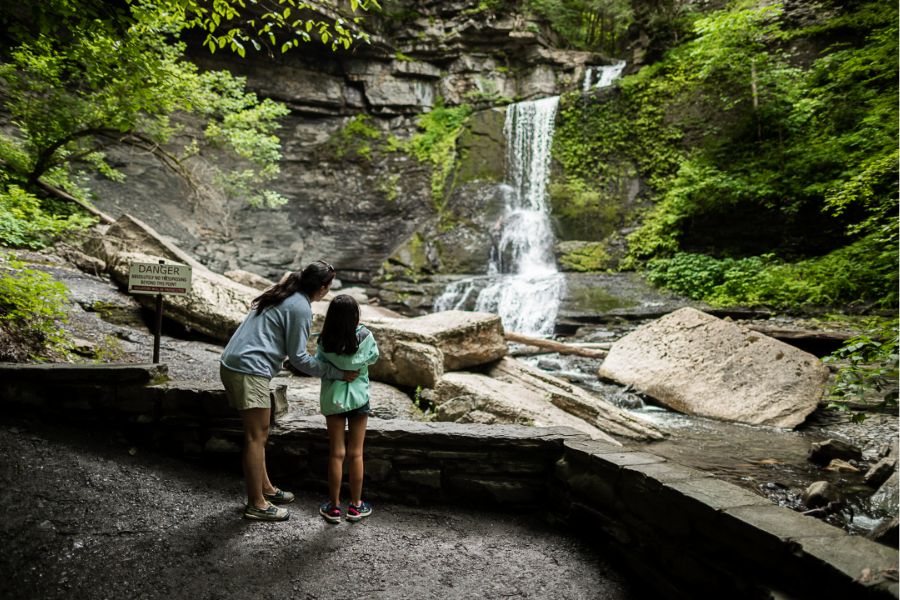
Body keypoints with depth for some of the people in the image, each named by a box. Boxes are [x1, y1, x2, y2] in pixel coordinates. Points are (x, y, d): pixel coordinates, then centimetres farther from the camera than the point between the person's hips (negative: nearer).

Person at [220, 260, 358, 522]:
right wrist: (337, 373, -7)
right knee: (256, 437, -1)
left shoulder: (283, 295, 15)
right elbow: (298, 357, -11)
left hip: (231, 364, 10)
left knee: (259, 433, 18)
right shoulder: (300, 308, -12)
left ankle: (265, 488, 31)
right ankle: (256, 504, 8)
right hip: (250, 371, -10)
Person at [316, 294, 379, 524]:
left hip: (332, 398, 1)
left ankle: (334, 506, 17)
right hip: (358, 397, -1)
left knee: (336, 453, 8)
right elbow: (373, 358, 0)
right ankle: (355, 505, 19)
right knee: (355, 453, 9)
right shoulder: (364, 336, -14)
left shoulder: (325, 341, -13)